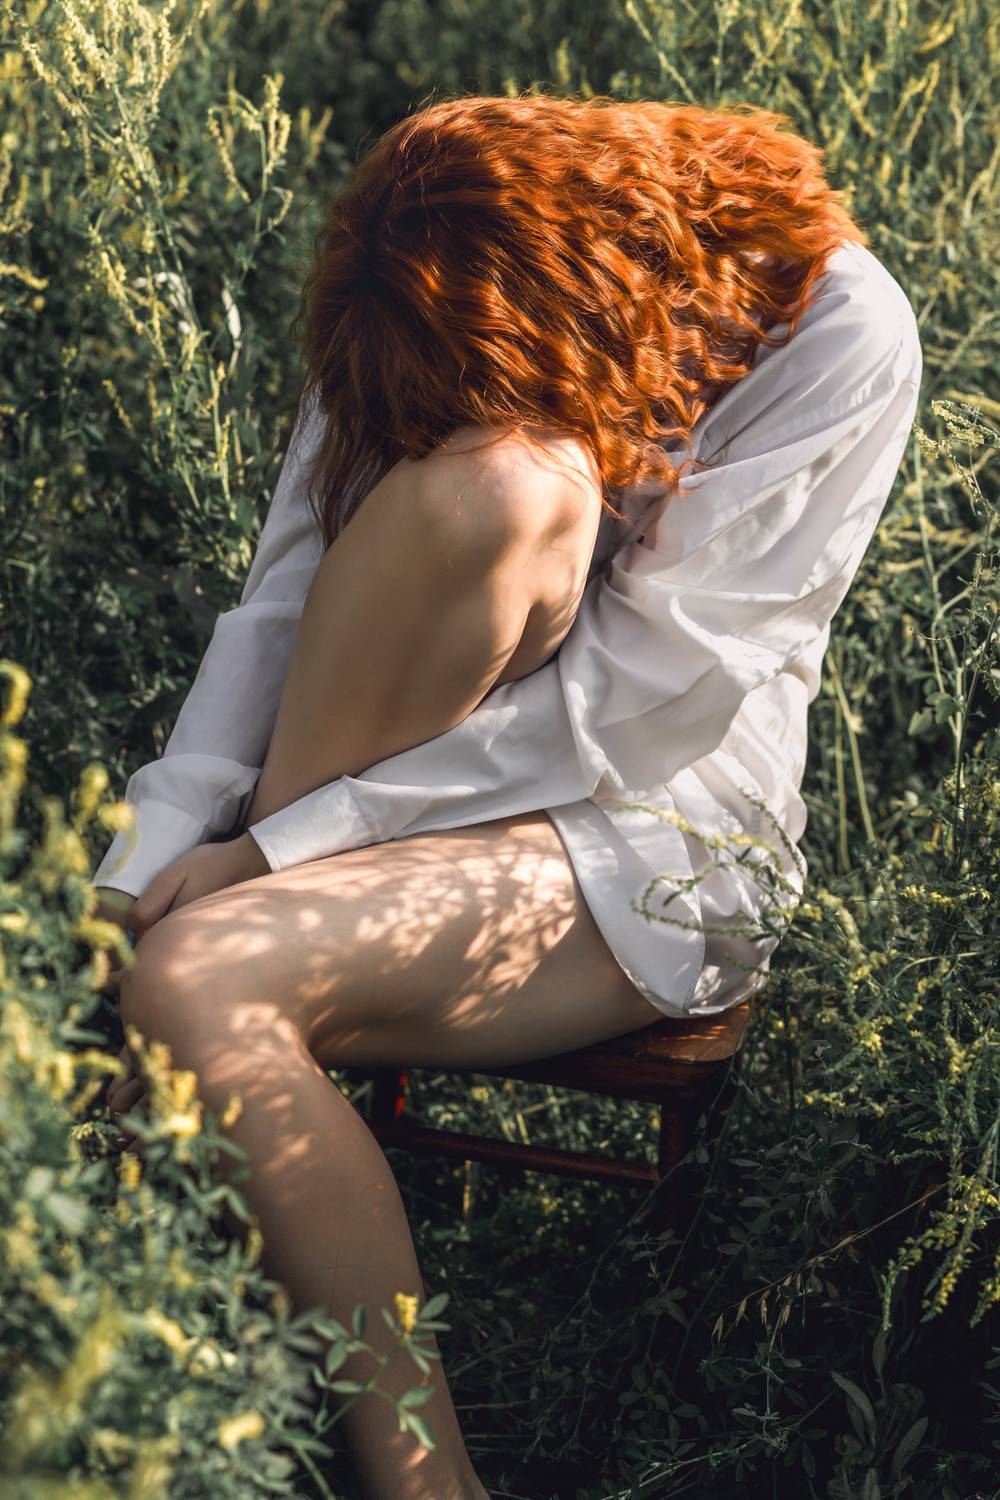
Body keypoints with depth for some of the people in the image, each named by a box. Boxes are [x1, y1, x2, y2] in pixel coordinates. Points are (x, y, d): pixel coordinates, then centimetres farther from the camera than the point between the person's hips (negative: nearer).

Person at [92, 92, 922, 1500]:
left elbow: (636, 712, -20)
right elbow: (280, 604, -6)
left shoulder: (831, 333, -16)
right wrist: (139, 883, -19)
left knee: (201, 982, -30)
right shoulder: (413, 322, -3)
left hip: (656, 837, -4)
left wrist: (277, 852, -22)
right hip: (424, 791, 5)